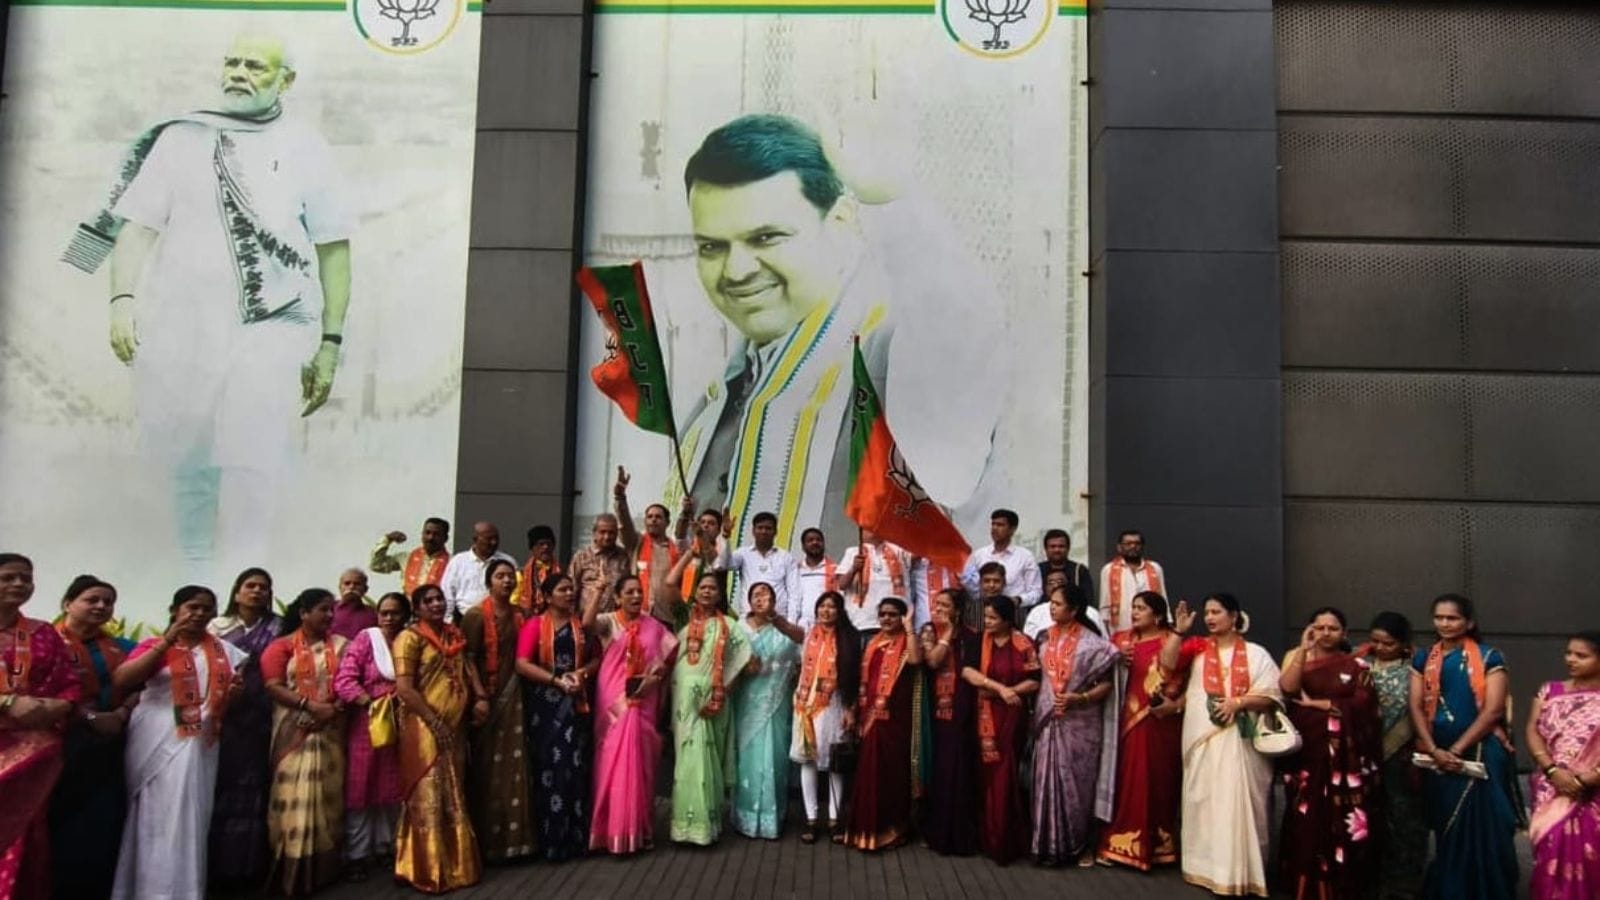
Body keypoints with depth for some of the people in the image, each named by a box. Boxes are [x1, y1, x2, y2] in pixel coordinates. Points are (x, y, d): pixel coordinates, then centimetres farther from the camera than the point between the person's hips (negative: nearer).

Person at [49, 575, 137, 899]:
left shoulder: (122, 648, 16)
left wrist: (121, 715, -7)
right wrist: (91, 717, -17)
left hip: (109, 745, 5)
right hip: (65, 741, -5)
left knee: (105, 822, 5)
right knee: (64, 820, -5)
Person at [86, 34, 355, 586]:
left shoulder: (304, 148, 8)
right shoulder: (180, 138, 13)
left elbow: (334, 248, 6)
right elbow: (137, 224, 9)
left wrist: (330, 342, 2)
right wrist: (123, 300, -6)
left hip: (272, 324, -2)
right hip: (181, 325, 3)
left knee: (255, 461, -14)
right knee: (188, 461, 9)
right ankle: (197, 577, 25)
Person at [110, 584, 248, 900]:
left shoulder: (224, 651, 13)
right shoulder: (155, 646, 1)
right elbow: (120, 681, -15)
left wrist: (235, 692, -1)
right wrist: (166, 643, -18)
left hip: (201, 744, 4)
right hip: (157, 742, -3)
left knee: (190, 818, 5)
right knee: (158, 817, 0)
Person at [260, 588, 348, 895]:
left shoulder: (340, 645, 11)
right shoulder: (282, 646, 3)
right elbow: (273, 686, -8)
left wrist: (334, 708, -13)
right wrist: (311, 705, -18)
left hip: (329, 731, 3)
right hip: (295, 731, -3)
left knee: (327, 795, 4)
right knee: (296, 796, -4)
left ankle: (323, 865, 11)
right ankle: (293, 870, 3)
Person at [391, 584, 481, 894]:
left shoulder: (455, 635, 12)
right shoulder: (410, 637, -8)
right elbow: (404, 689, -15)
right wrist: (435, 723, -17)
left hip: (454, 728, 7)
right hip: (425, 728, -6)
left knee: (454, 798, 12)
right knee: (428, 798, -1)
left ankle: (456, 865, 22)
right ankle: (427, 871, 9)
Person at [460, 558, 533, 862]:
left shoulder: (520, 615, 9)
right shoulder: (476, 615, -7)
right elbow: (469, 659, -13)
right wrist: (480, 696, -19)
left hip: (513, 695, 5)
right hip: (486, 696, -5)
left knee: (513, 764, 6)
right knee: (486, 767, 0)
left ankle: (513, 836, 14)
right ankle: (486, 840, 9)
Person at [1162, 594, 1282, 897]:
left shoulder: (1256, 654, 3)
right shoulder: (1197, 648, 8)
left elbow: (1272, 696, -3)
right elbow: (1167, 662, -7)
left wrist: (1238, 702, -16)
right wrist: (1179, 631, -13)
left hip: (1238, 740, -2)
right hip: (1201, 739, 2)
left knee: (1235, 803, -3)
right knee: (1203, 800, 7)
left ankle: (1237, 872, 6)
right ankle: (1204, 865, 17)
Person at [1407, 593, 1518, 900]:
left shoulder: (1489, 658, -2)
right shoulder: (1423, 659, 9)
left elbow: (1493, 710, -9)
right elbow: (1416, 707, 3)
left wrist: (1456, 750, -13)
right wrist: (1435, 751, -11)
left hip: (1480, 755, -3)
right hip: (1438, 757, 3)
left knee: (1481, 828, -2)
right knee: (1447, 830, 11)